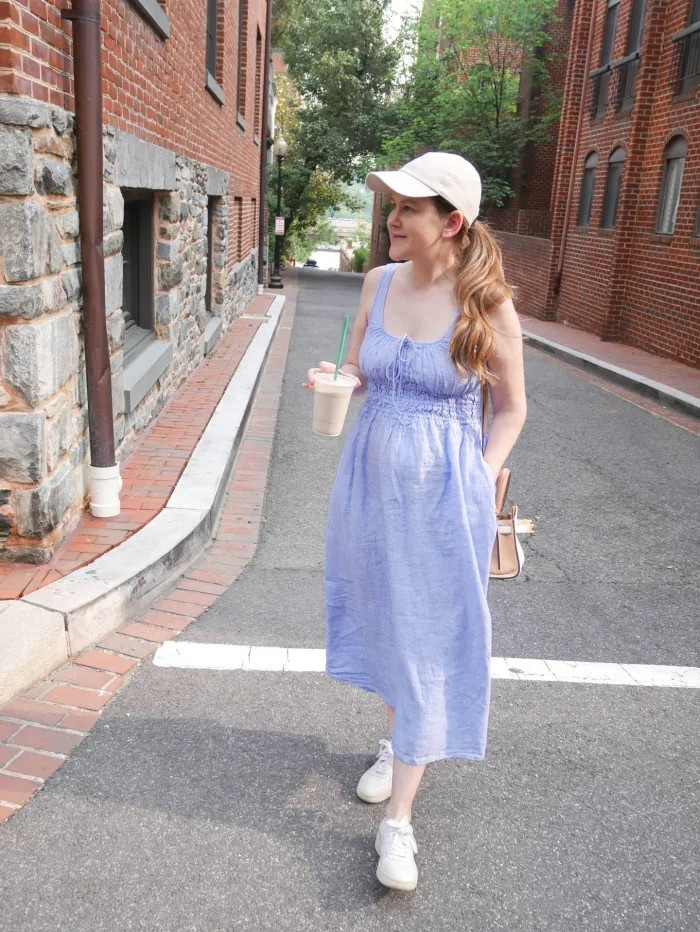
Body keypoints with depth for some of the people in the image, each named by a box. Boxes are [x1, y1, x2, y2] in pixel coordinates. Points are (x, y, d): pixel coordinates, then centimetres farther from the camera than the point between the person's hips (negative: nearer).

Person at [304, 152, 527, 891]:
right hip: (371, 479, 5)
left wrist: (481, 481, -11)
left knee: (430, 641, 4)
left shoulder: (488, 306, -13)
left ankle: (399, 818, 16)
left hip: (443, 492, -5)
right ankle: (398, 742, 44)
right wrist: (332, 380, -11)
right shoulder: (379, 283, 0)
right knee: (383, 619, 18)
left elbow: (512, 409, -2)